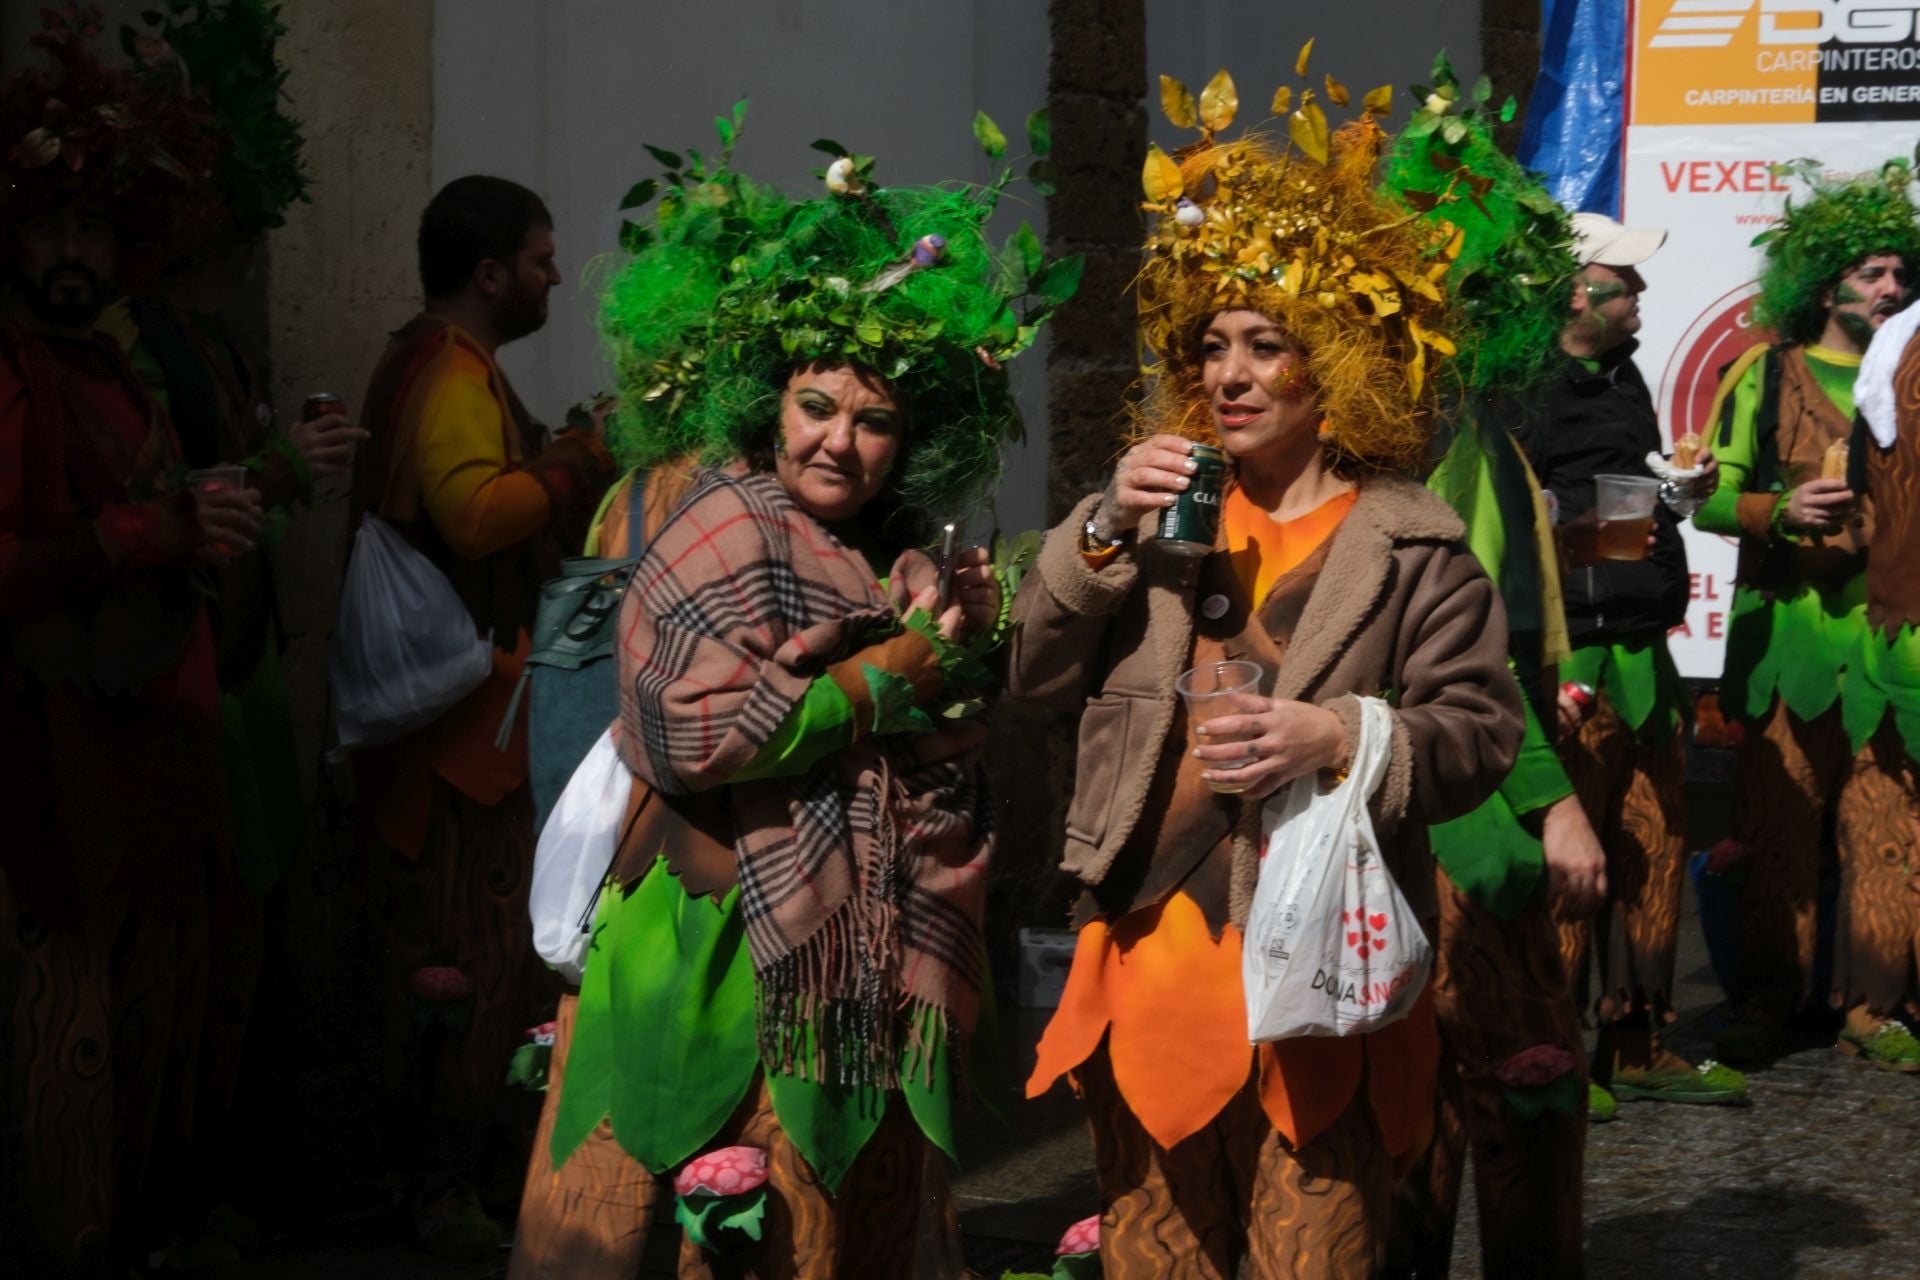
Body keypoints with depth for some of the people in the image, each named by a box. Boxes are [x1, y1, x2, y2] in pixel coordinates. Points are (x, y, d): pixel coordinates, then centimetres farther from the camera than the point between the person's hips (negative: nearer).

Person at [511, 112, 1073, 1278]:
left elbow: (948, 774, 18)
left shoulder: (887, 556, 14)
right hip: (745, 944, -8)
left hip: (860, 951, 8)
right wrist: (892, 675, -13)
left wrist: (967, 641, -1)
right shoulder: (731, 531, -9)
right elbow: (700, 734, -22)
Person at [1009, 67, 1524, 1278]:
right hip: (1154, 944, 5)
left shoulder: (1411, 544, -3)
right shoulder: (1169, 510, 12)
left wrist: (1340, 737, -25)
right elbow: (1039, 672, 10)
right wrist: (1104, 531, -4)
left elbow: (1480, 731, -8)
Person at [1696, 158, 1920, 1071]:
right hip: (1788, 629, -2)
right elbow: (1713, 497, 2)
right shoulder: (1768, 374, 7)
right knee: (1780, 824, -2)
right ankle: (1768, 1000, 7)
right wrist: (1780, 511, -15)